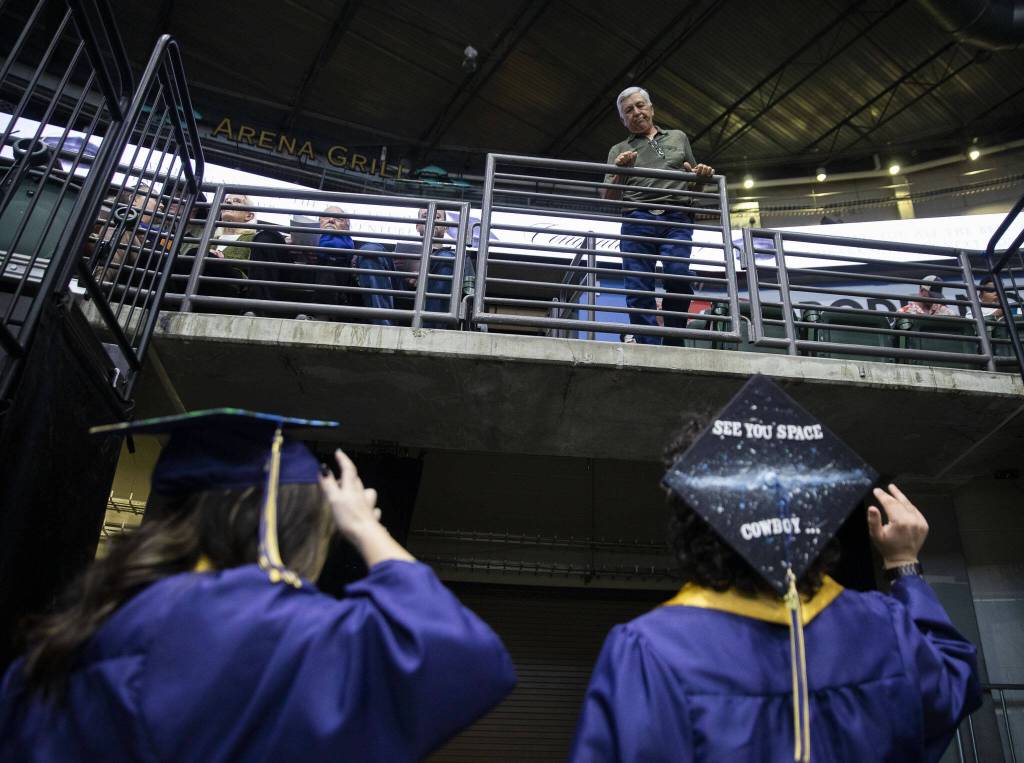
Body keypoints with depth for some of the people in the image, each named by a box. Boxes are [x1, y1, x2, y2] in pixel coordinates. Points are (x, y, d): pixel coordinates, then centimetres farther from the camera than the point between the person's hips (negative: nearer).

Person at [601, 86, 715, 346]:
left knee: (679, 276, -21)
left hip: (676, 220, 0)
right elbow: (608, 198, 12)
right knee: (638, 289, -11)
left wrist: (701, 175, 8)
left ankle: (674, 346, -9)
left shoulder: (678, 138, 26)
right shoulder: (619, 150, 21)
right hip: (637, 221, 0)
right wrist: (618, 171, -6)